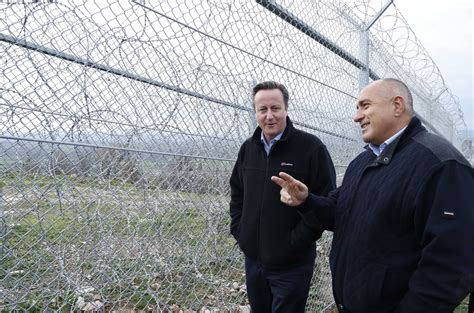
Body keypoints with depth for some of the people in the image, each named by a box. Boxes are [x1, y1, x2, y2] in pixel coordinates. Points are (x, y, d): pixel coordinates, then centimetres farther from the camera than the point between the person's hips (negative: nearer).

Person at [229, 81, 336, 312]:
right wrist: (238, 230, 6)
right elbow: (236, 192, 16)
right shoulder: (248, 148, 5)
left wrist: (296, 241, -16)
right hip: (253, 259, 6)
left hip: (291, 265, -5)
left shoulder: (311, 147, -13)